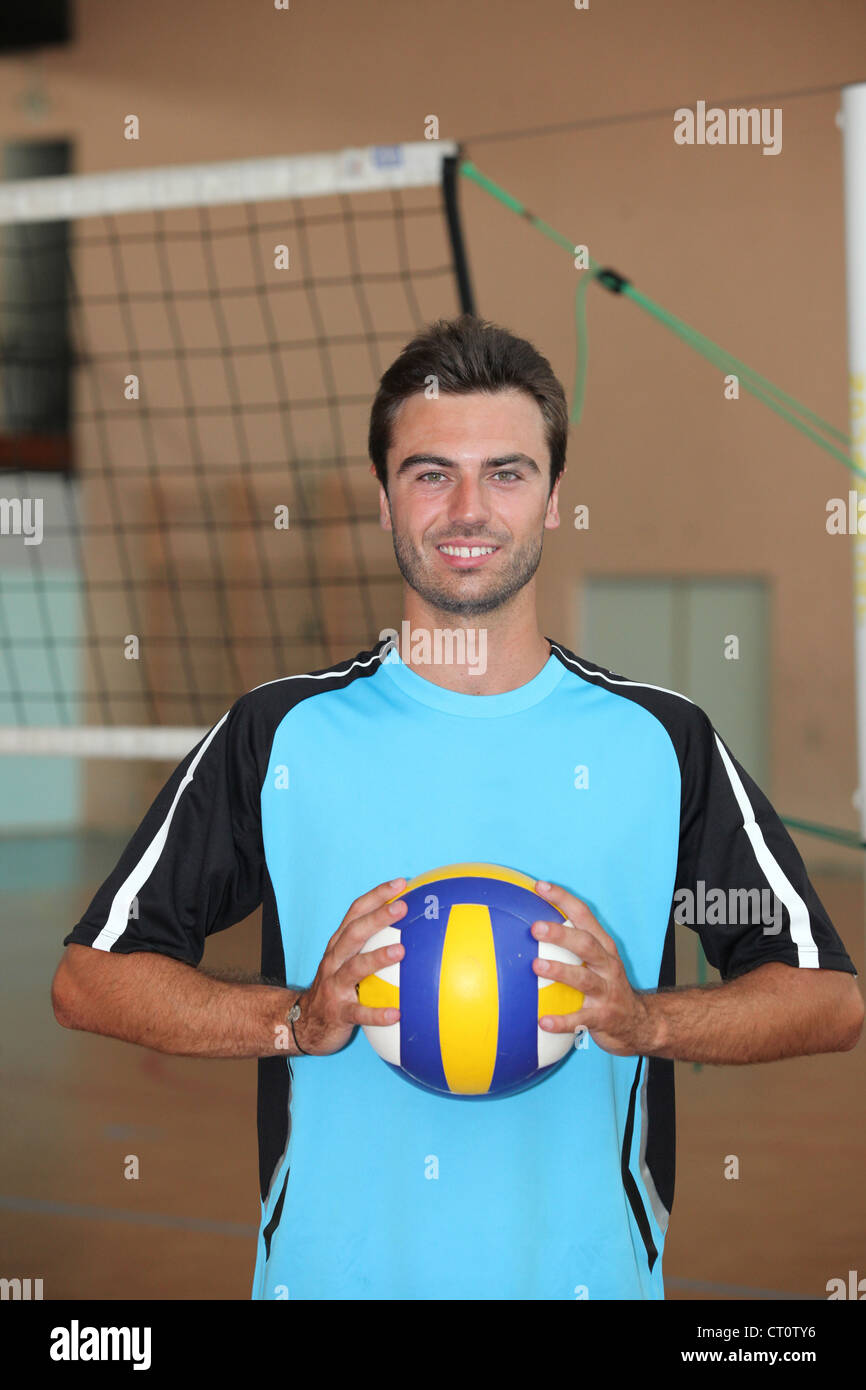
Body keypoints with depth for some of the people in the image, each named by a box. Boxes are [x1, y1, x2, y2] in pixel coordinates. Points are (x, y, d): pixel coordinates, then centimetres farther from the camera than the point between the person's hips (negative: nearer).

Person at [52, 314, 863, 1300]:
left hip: (587, 1267, 1)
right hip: (330, 1266, 0)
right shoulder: (277, 734, 0)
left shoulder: (663, 740, 2)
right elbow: (90, 976, 0)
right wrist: (301, 1019, -15)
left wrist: (643, 1020, -15)